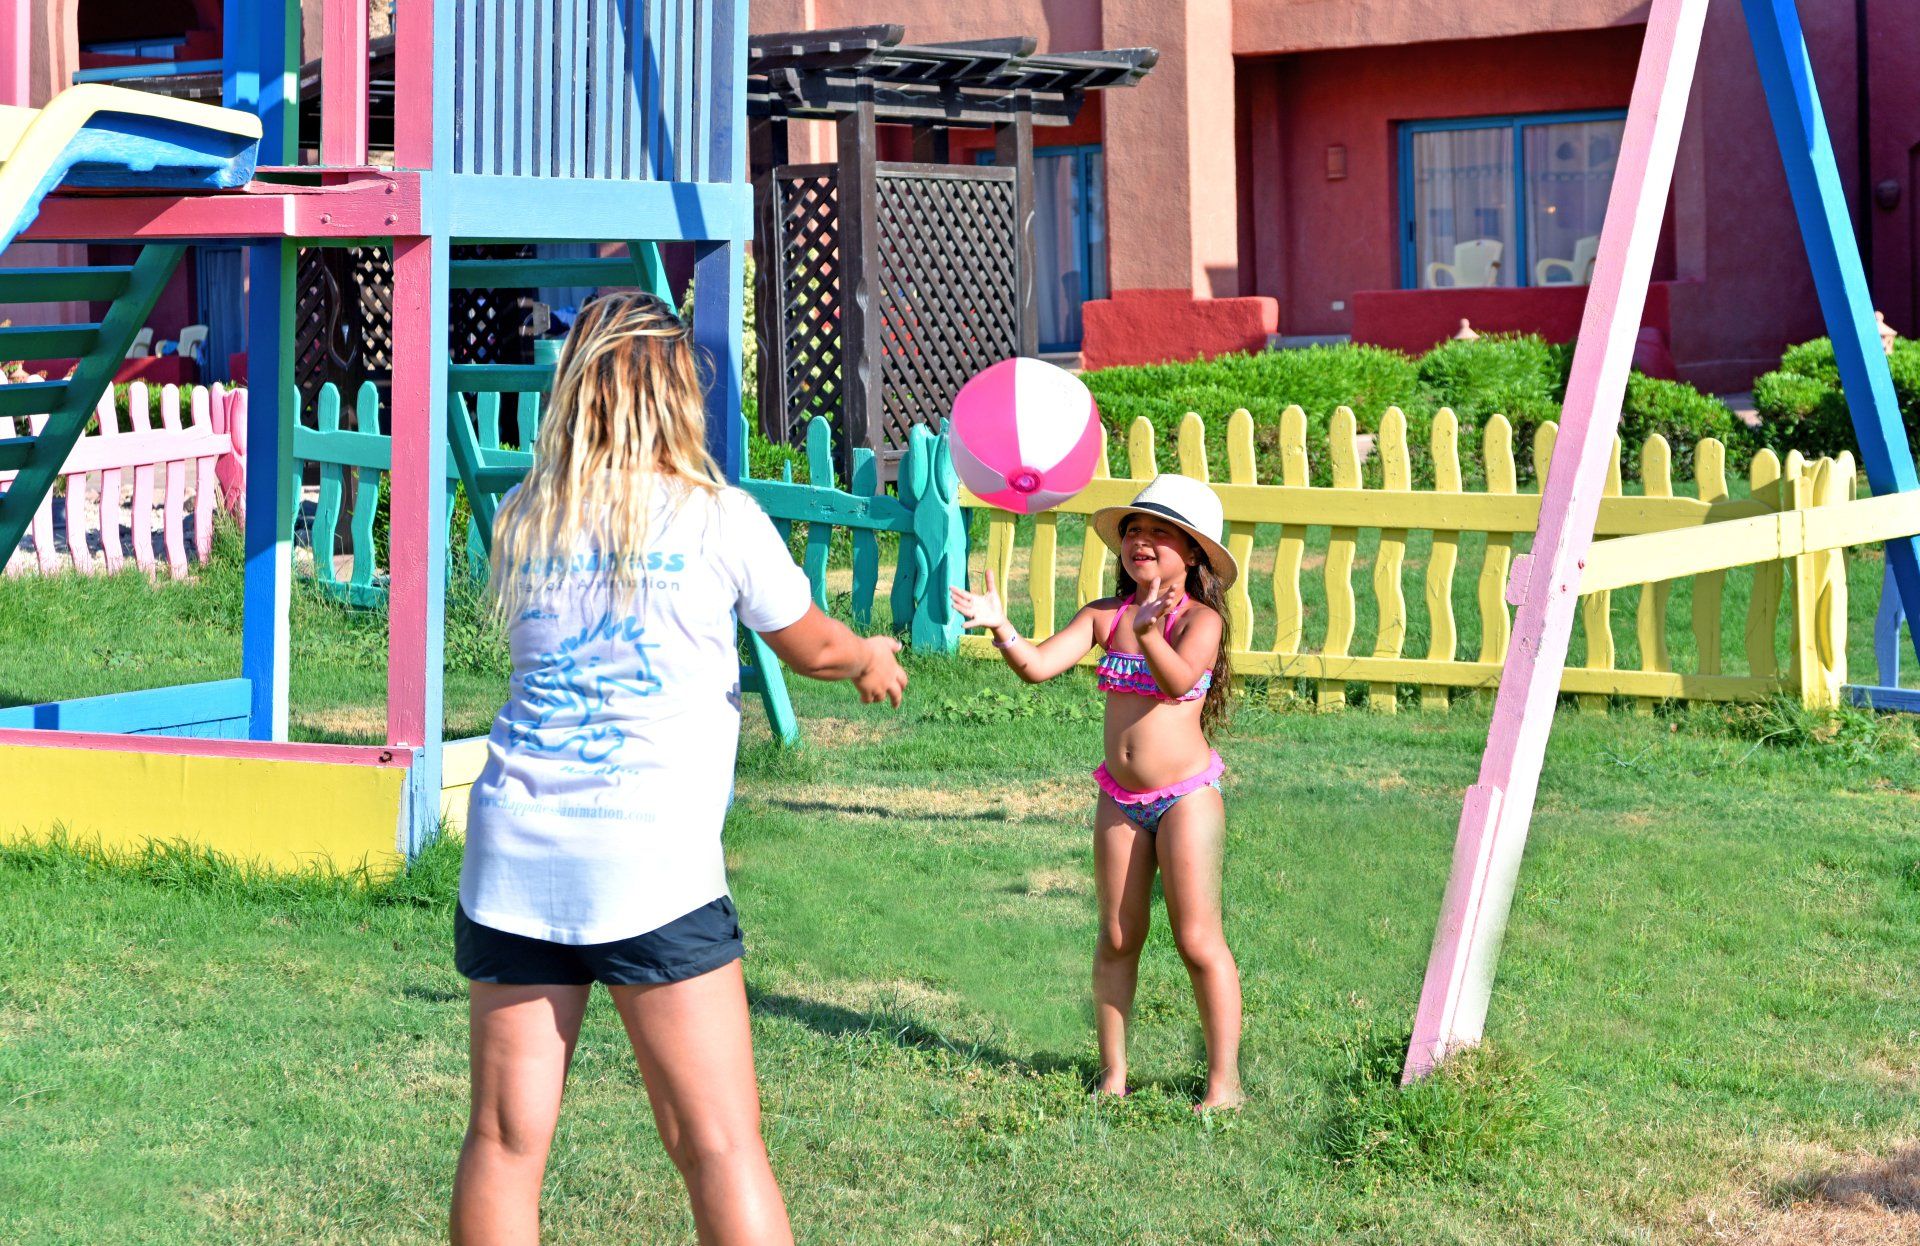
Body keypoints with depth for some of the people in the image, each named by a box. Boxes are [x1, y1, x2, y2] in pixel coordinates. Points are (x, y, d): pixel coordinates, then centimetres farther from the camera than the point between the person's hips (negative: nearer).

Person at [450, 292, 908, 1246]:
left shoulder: (521, 520, 9)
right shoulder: (718, 519, 0)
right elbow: (810, 647, 14)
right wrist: (870, 659, 37)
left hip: (512, 850, 4)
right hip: (649, 861, -4)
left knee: (504, 1139, 7)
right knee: (721, 1145, -2)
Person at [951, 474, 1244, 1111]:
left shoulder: (1199, 619, -11)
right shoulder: (1103, 616, 2)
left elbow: (1179, 681, -29)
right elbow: (1038, 665, -7)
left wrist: (1148, 635, -47)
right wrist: (1001, 629, -26)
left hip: (1186, 795, -5)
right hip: (1120, 798, 5)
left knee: (1198, 940, -3)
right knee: (1117, 939, 10)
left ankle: (1224, 1081, 6)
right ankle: (1112, 1075, 20)